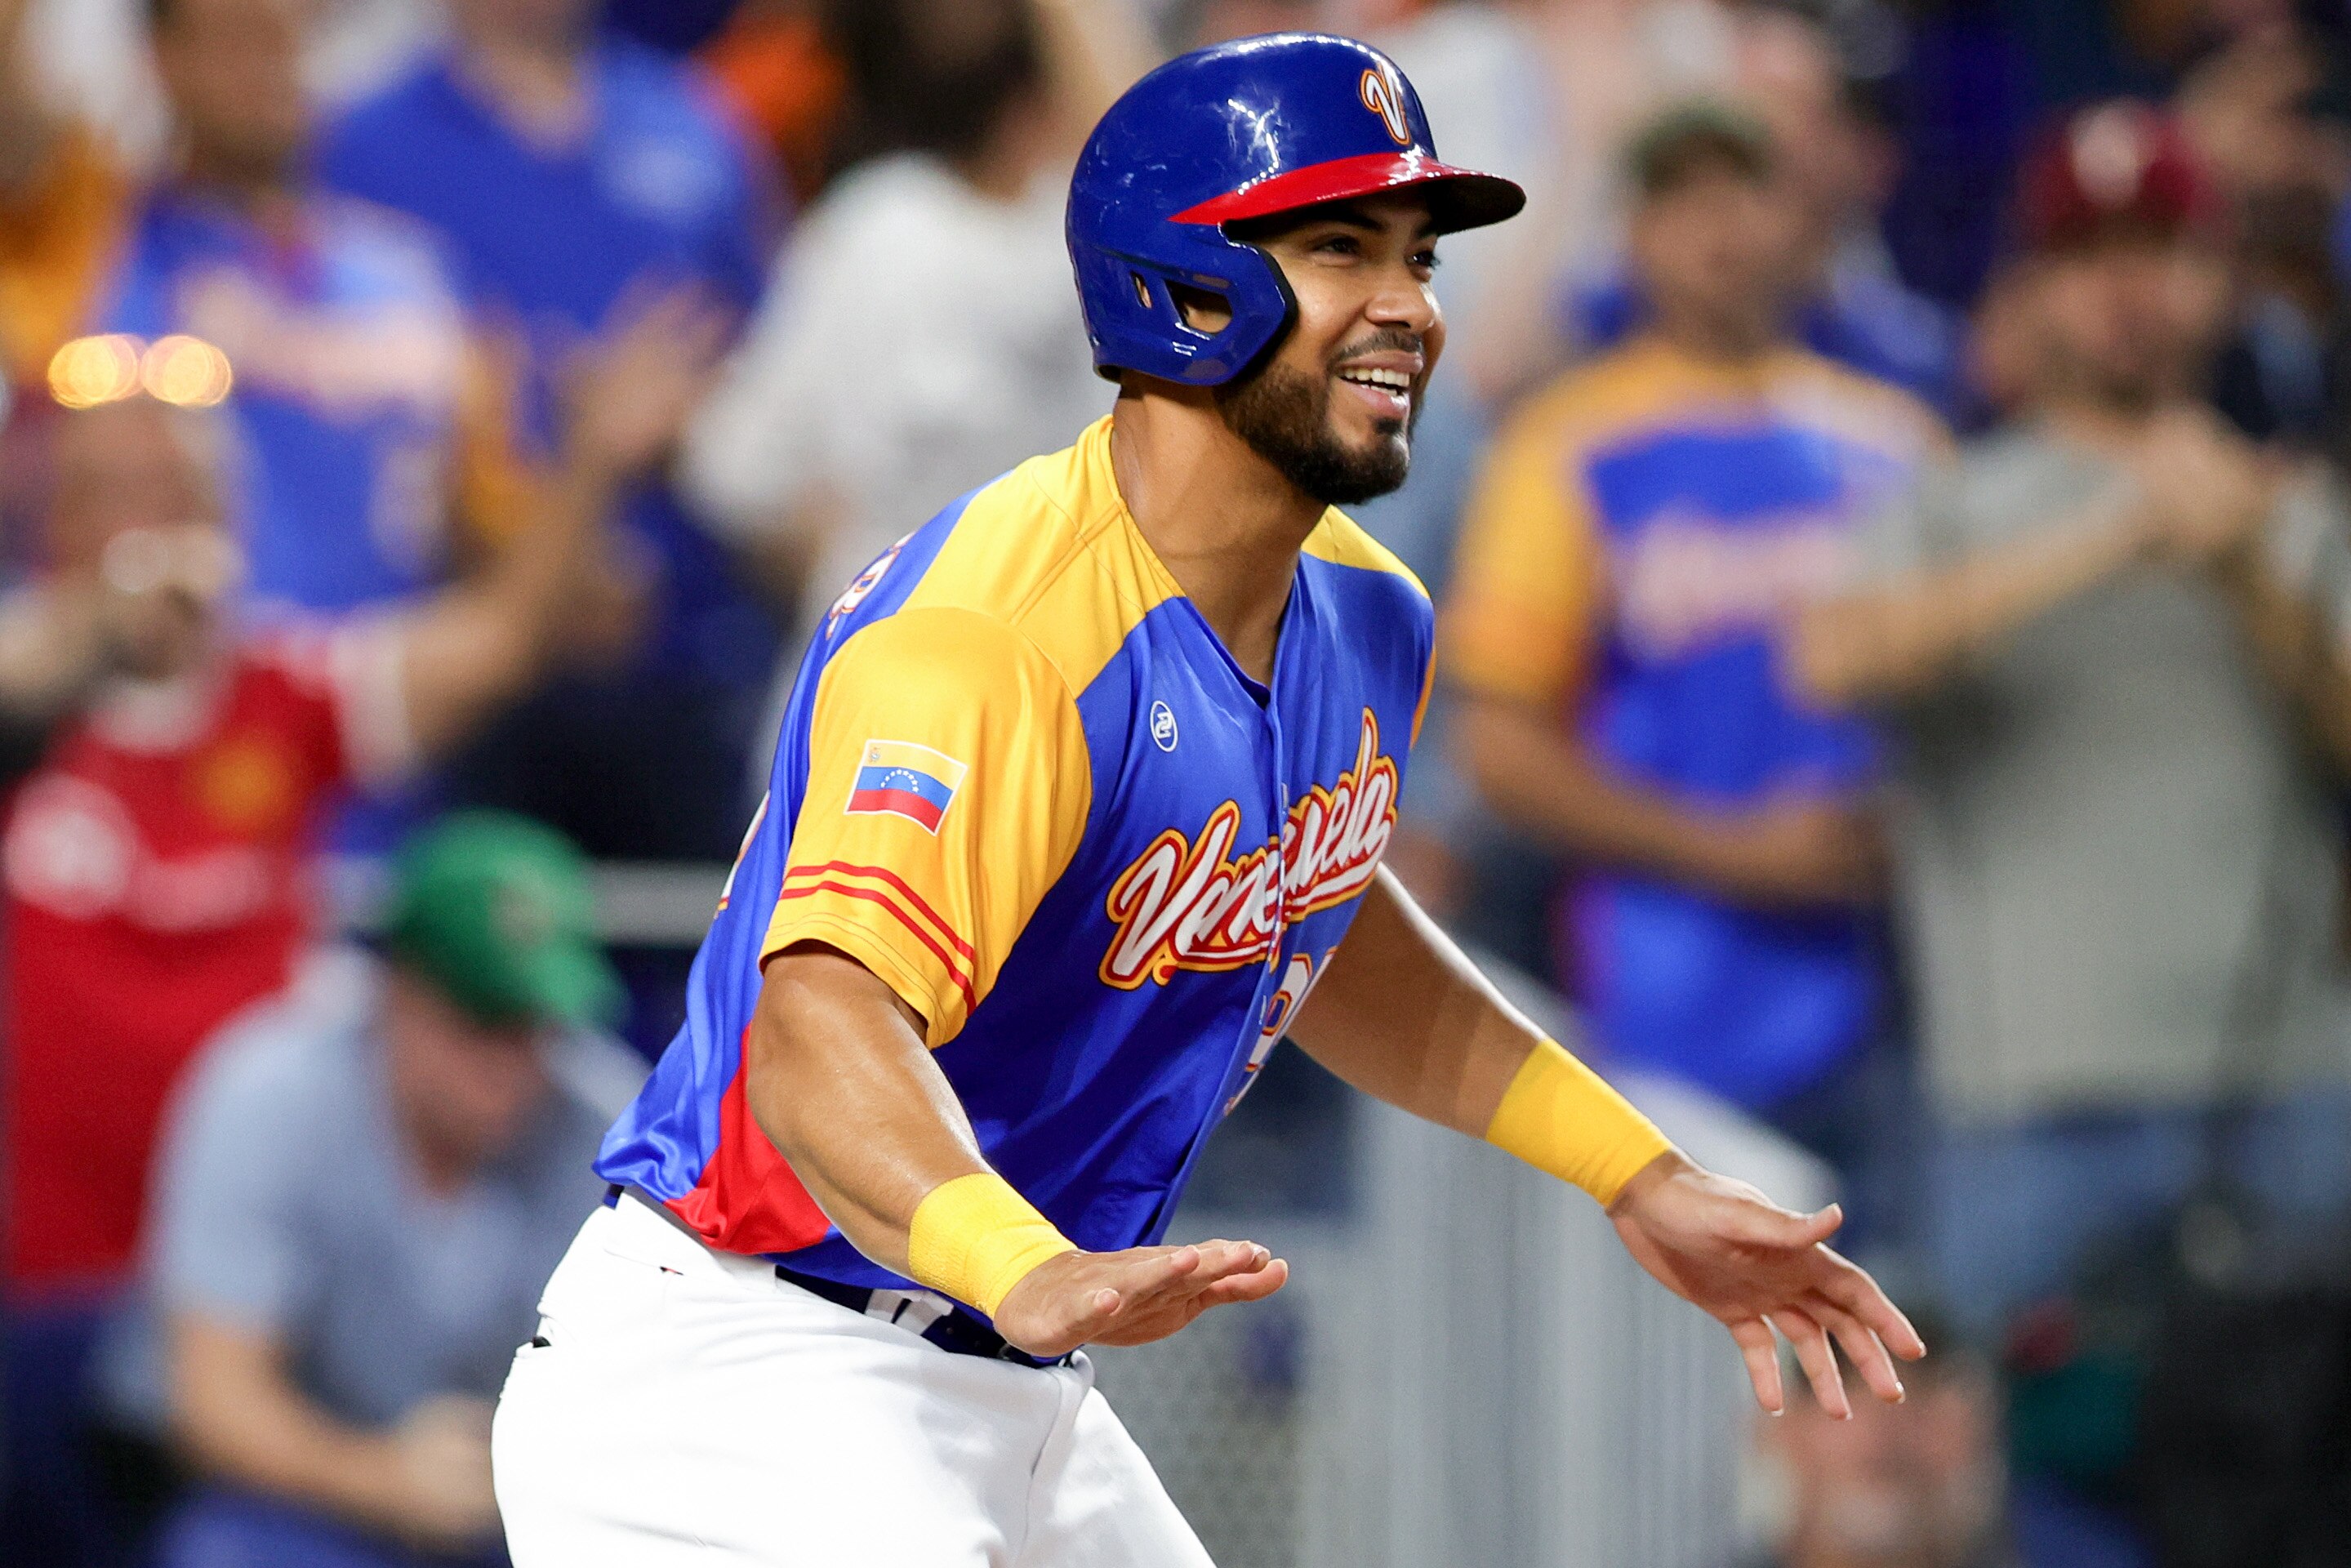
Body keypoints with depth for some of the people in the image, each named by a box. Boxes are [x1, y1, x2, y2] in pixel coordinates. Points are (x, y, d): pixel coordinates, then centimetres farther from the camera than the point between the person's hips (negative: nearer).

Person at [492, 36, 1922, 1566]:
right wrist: (1032, 1271, -58)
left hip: (1029, 1414, 9)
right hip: (737, 1379, -9)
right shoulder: (990, 635, -25)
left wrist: (1641, 1178, 23)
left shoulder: (1365, 622, 5)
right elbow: (821, 1029, -40)